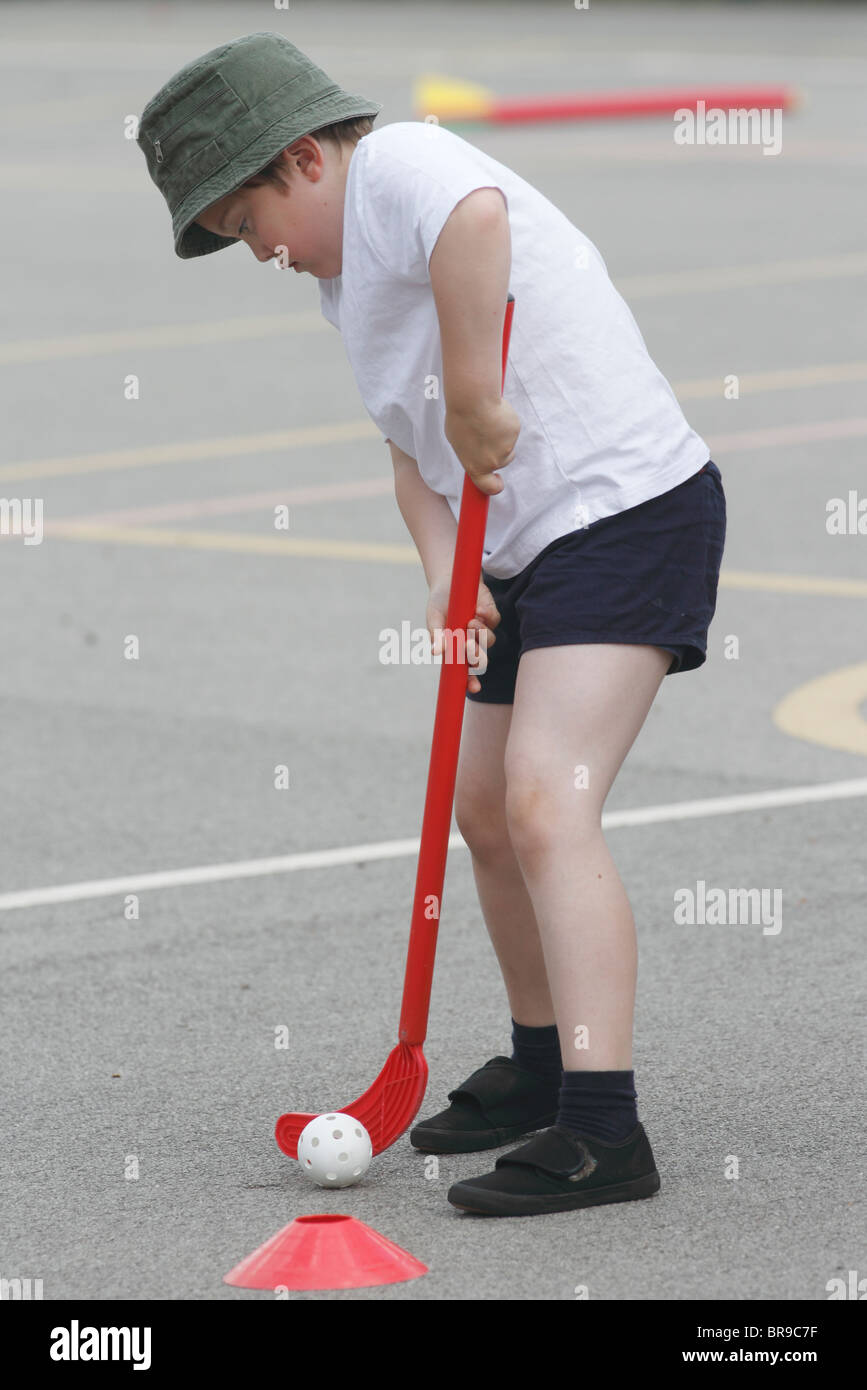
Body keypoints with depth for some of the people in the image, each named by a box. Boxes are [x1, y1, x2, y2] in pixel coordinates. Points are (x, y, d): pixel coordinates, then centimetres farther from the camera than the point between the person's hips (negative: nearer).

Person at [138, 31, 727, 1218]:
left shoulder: (398, 164, -15)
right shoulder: (348, 274, 16)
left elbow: (476, 215, -40)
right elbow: (414, 447, 18)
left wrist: (476, 402, -33)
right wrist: (447, 575, -1)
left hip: (628, 509, -11)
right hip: (527, 548, 11)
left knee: (545, 807, -21)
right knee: (485, 811, 18)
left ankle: (603, 1131, -26)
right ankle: (542, 1066, 37)